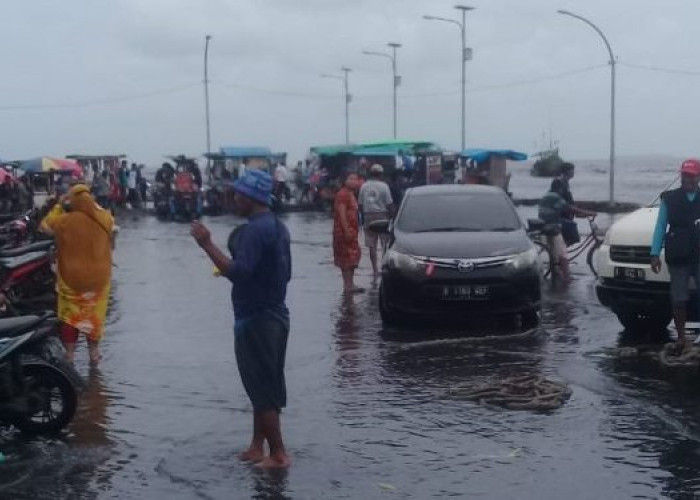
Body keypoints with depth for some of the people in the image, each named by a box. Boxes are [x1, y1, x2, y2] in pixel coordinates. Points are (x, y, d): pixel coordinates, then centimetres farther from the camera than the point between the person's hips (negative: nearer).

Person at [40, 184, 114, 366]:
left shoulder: (65, 221, -16)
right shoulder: (104, 219, -11)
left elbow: (45, 226, 3)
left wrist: (59, 205, 9)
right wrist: (92, 203, 17)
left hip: (71, 278, -2)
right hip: (98, 277, 2)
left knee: (70, 316, 14)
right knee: (95, 315, 17)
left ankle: (69, 356, 19)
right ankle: (94, 354, 27)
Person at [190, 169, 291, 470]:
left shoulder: (255, 230, -19)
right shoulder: (277, 227, 12)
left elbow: (237, 272, -29)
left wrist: (206, 244, -26)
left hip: (255, 319, -10)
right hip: (274, 315, 10)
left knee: (262, 390, -3)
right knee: (265, 387, 15)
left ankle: (278, 454, 3)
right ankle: (257, 447, 24)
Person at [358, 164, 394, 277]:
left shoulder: (364, 186, 2)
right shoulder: (383, 186, -7)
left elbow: (360, 204, 4)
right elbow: (389, 204, -8)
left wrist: (363, 217, 13)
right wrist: (392, 216, 3)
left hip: (368, 216, 3)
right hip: (382, 216, -3)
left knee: (372, 246, 5)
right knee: (386, 244, 6)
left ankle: (375, 270, 5)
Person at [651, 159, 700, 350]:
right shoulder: (669, 199, 5)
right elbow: (660, 227, 4)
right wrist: (655, 254, -2)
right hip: (677, 258, 0)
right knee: (679, 300, 6)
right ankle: (681, 338, 16)